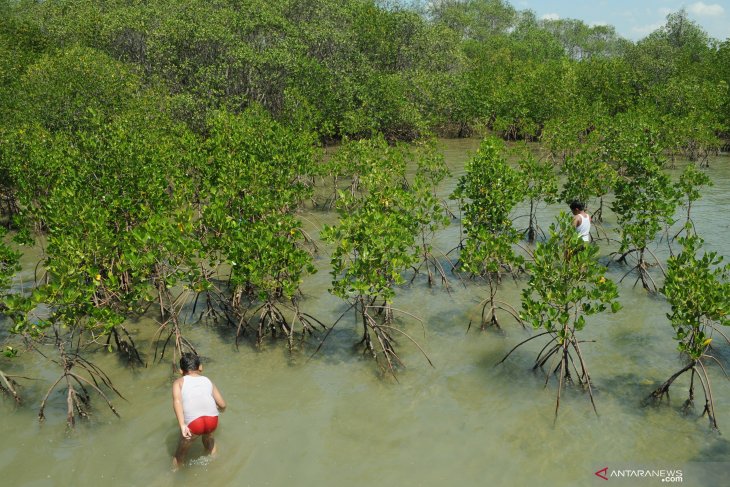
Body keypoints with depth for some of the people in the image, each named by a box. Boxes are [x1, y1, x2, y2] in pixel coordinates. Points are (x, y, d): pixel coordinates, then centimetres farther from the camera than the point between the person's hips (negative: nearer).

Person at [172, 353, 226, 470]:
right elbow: (222, 405, 22)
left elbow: (177, 401, -5)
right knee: (208, 437, 38)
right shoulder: (208, 381, 24)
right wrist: (219, 409, 47)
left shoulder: (179, 382, 16)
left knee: (181, 452, 26)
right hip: (212, 420, 3)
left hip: (193, 424, -2)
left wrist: (182, 425, -14)